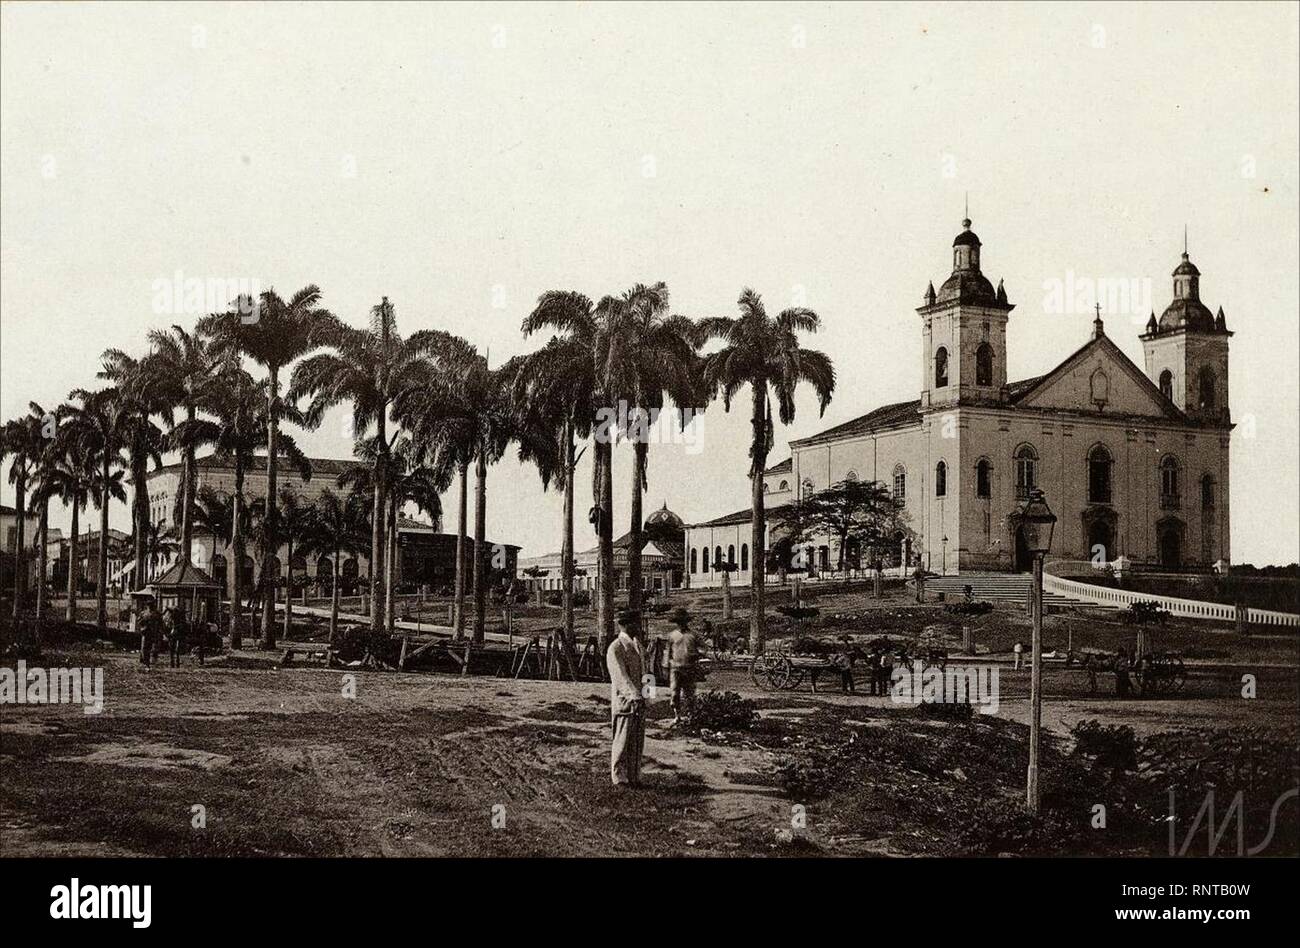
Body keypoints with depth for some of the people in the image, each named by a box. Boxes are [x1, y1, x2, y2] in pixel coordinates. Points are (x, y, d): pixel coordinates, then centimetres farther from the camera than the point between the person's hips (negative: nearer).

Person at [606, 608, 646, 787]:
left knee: (637, 741, 10)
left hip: (639, 700, 8)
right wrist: (634, 696, -33)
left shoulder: (637, 644, 14)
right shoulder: (615, 649, -13)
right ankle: (619, 778, 8)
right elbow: (620, 675, -23)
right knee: (622, 742, -1)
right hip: (624, 701, -8)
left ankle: (634, 777, 18)